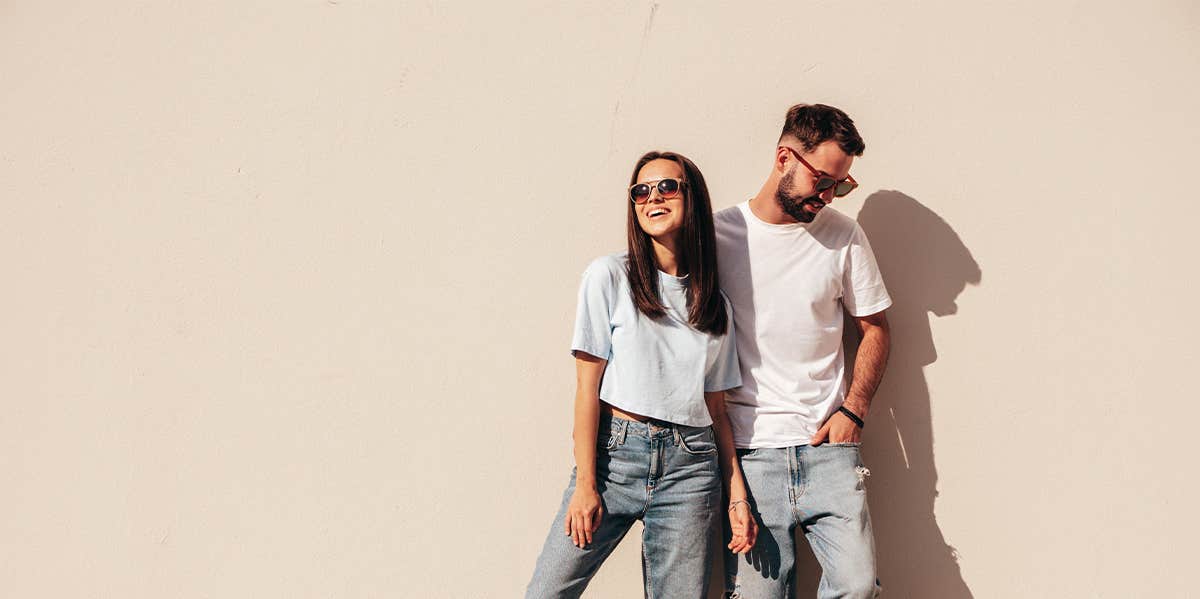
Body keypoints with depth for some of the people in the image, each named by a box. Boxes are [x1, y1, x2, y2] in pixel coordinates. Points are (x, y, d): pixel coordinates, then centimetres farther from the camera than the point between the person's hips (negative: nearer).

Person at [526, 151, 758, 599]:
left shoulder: (716, 305, 12)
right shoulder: (609, 276, 2)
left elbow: (716, 409, 13)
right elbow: (587, 386, -2)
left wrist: (737, 497, 6)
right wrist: (585, 483, -8)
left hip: (691, 466, 3)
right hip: (614, 452, -2)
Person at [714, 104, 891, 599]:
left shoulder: (844, 236, 5)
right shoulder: (719, 234, -1)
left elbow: (874, 327, 14)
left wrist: (853, 410, 1)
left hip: (827, 446, 2)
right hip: (748, 450, -2)